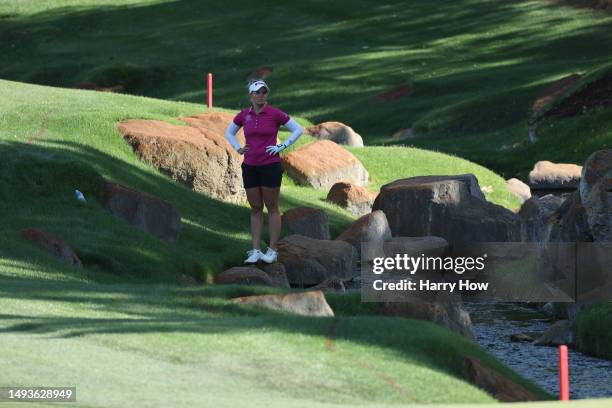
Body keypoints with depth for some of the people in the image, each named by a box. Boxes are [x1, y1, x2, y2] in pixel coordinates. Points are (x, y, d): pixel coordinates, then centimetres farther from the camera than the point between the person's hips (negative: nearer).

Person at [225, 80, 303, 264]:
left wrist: (282, 147, -9)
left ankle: (272, 250, 7)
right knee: (255, 209, 7)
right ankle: (255, 251, 10)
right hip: (250, 166, 4)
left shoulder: (275, 114, -7)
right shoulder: (244, 115, 4)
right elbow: (229, 133, 20)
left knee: (272, 208, 2)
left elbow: (298, 130, -3)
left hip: (270, 166, -4)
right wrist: (238, 148, 5)